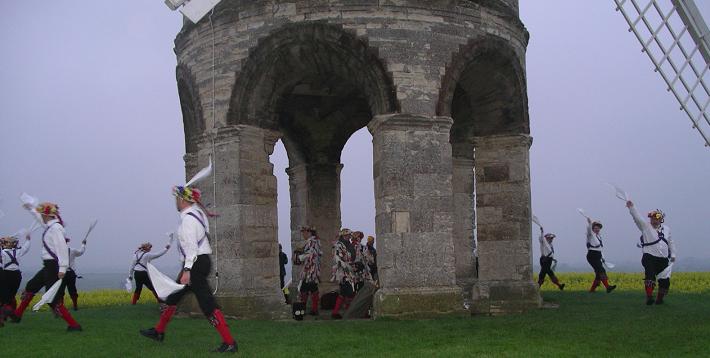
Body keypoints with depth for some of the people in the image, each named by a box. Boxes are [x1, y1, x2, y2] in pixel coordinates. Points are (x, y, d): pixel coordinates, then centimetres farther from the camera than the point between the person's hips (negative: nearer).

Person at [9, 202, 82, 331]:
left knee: (52, 299, -11)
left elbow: (62, 248, -26)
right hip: (49, 266, 10)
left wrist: (62, 268, -31)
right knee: (31, 286, 23)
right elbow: (43, 220, 36)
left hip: (54, 266, -10)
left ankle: (74, 325, -10)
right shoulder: (50, 225, 12)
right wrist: (31, 209, 50)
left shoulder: (55, 228, -17)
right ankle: (17, 315, 38)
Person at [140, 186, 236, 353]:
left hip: (195, 263, -10)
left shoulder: (188, 218, -16)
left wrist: (187, 270, -26)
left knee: (207, 304, -13)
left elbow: (191, 245, -22)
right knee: (173, 295, 20)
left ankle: (229, 342, -16)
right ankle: (159, 331, 32)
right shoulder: (197, 212, 10)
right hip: (202, 260, 10)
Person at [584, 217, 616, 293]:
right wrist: (589, 223, -49)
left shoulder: (599, 236, 18)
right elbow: (589, 229, -29)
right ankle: (607, 287, -28)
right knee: (601, 271, -19)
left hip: (598, 257, 8)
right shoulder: (591, 235, -5)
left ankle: (592, 289, 15)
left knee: (598, 273, 6)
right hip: (592, 256, -8)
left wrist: (602, 257, 21)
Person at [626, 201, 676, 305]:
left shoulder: (666, 229, 15)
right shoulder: (646, 226, 3)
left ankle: (660, 298, 22)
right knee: (650, 276, -22)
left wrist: (673, 254, 14)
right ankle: (649, 297, -22)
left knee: (665, 280, 4)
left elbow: (670, 242, 23)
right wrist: (631, 207, -24)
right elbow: (637, 218, -10)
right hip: (649, 257, -4)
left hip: (663, 259, 4)